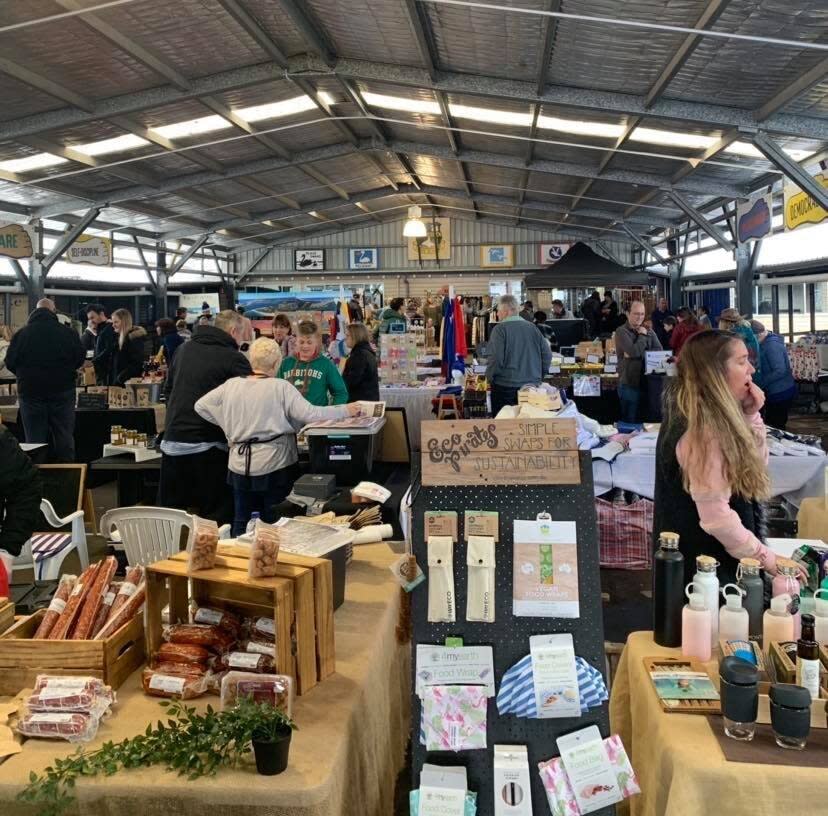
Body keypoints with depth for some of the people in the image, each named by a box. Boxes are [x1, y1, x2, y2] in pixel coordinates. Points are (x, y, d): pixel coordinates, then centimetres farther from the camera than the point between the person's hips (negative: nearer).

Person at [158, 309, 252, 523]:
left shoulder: (184, 349, 13)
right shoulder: (235, 359, -7)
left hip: (172, 441, 6)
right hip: (208, 444, -6)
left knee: (168, 508, 13)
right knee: (217, 514, 3)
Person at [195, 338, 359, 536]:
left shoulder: (231, 385, 0)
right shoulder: (281, 387, -11)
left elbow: (200, 406, 8)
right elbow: (311, 414, -15)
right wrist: (346, 410, -6)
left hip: (240, 465, 4)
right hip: (274, 466, -3)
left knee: (241, 521, 13)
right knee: (274, 524, 8)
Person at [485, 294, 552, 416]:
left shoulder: (500, 329, -10)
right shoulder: (532, 327, 5)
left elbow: (495, 359, -17)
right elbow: (547, 354, 5)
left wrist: (489, 378, -2)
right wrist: (539, 375, 16)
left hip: (506, 387, -5)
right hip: (532, 386, 5)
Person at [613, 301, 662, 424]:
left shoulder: (648, 331, 12)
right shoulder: (621, 331, -7)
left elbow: (659, 350, -2)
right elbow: (634, 351, -19)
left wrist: (638, 354, -13)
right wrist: (642, 336, -5)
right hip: (629, 384, -5)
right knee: (631, 422, 2)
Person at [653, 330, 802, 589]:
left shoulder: (714, 418, 4)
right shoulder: (702, 430, -25)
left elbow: (756, 467, 13)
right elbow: (716, 518, -28)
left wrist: (751, 415, -1)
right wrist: (768, 560, -17)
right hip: (706, 567, -10)